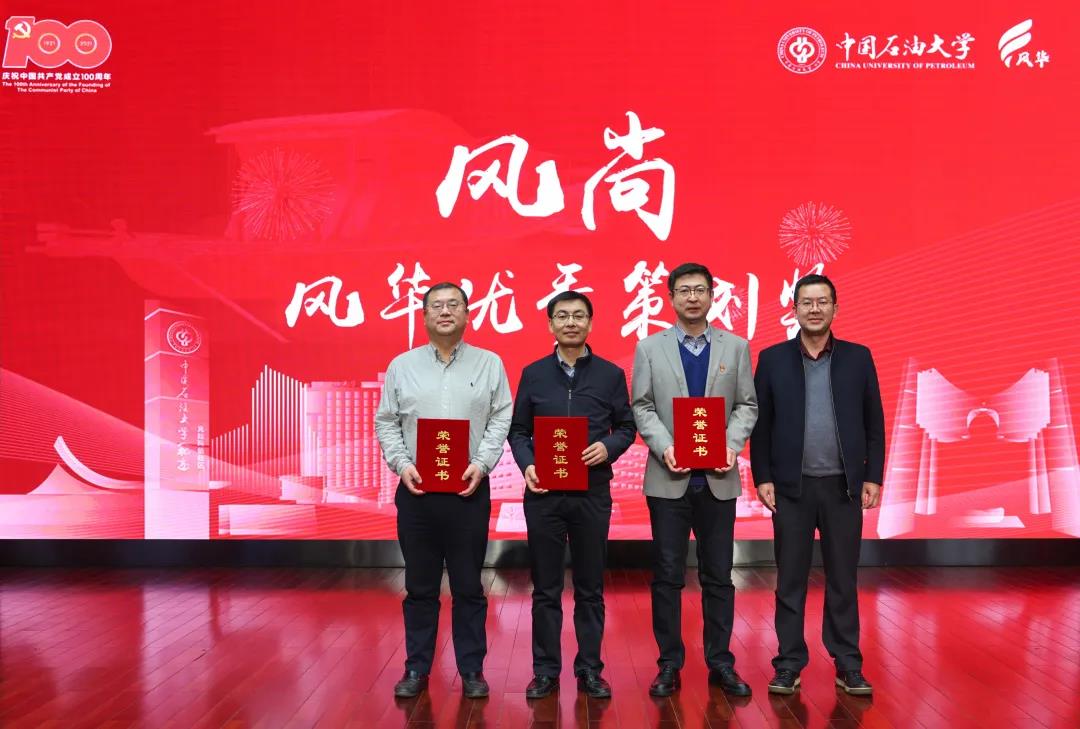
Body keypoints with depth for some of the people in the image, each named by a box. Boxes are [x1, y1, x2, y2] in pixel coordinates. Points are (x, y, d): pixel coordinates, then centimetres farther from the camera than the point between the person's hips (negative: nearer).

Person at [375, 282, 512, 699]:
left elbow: (501, 419, 2)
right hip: (415, 489, 1)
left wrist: (481, 464, -10)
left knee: (468, 586, 6)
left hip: (469, 490, -1)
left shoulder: (489, 364, 5)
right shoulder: (402, 366, 7)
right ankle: (416, 668, 20)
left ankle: (472, 670, 17)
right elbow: (386, 422, 7)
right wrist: (402, 464, -7)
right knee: (419, 586, 9)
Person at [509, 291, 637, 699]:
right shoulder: (533, 374, 5)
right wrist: (527, 465, -11)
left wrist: (608, 447, -14)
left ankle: (590, 670, 19)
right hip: (543, 493, 0)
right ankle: (545, 670, 18)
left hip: (592, 493, 0)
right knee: (545, 589, 7)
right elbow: (518, 430, 7)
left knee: (590, 588, 8)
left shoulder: (610, 375, 4)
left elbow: (626, 427, 7)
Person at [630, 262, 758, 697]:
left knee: (718, 576, 8)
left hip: (718, 478, 1)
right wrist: (664, 447, -14)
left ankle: (720, 663, 20)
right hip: (668, 478, -1)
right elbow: (642, 407, 1)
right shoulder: (649, 348, 5)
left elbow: (747, 405, 5)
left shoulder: (736, 347, 8)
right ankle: (669, 664, 16)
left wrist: (732, 445, -12)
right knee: (667, 576, 5)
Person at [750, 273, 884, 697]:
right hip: (791, 486, 0)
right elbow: (760, 424, 2)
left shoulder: (858, 357, 5)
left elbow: (874, 423, 5)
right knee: (790, 580, 5)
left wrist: (872, 477, 0)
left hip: (843, 486, 1)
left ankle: (848, 665, 18)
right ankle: (789, 665, 15)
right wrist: (762, 478, -3)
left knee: (843, 579, 7)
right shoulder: (773, 359, 2)